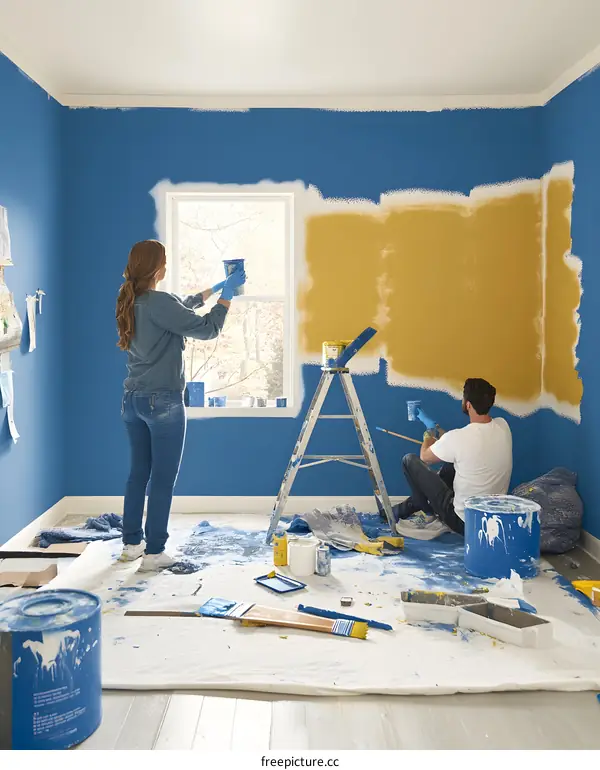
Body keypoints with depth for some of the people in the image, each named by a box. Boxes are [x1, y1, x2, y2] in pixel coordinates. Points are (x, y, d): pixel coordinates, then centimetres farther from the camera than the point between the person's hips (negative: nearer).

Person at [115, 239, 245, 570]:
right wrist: (226, 294, -2)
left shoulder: (130, 303, 9)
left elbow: (179, 310, 25)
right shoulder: (159, 302, -17)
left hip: (133, 400, 8)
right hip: (163, 402, -8)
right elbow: (207, 329, -14)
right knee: (163, 479, 0)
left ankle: (131, 543, 23)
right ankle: (154, 553, 6)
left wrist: (212, 290, 30)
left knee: (138, 473, 15)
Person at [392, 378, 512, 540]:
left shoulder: (458, 437, -25)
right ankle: (410, 506, 33)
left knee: (409, 460, 1)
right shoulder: (503, 426, -7)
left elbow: (425, 457, -3)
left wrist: (430, 432, 17)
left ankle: (429, 514, 20)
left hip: (464, 521, -6)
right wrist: (434, 426, 23)